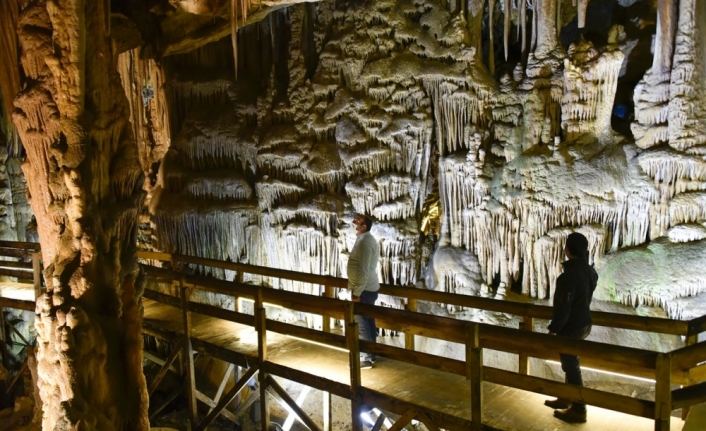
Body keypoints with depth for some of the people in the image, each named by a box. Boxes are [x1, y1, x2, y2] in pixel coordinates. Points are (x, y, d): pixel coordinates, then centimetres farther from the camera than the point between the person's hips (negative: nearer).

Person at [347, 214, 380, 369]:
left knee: (362, 324, -3)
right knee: (368, 321, 16)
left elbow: (363, 271, -25)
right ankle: (370, 354, 25)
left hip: (364, 290, -10)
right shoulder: (367, 239, 12)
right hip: (369, 288, 10)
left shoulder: (364, 241, -21)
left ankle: (365, 359, 4)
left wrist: (357, 292, -22)